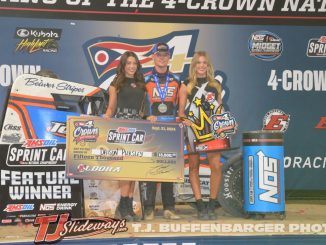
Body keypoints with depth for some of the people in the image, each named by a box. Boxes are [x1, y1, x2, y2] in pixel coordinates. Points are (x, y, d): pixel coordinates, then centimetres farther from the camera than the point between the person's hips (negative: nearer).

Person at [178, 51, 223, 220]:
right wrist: (185, 119, -14)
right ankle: (200, 206, 4)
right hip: (193, 129, -1)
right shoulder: (187, 85, 7)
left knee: (216, 166, -10)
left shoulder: (215, 85, 14)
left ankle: (212, 206, 0)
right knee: (194, 166, 0)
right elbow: (181, 110, 5)